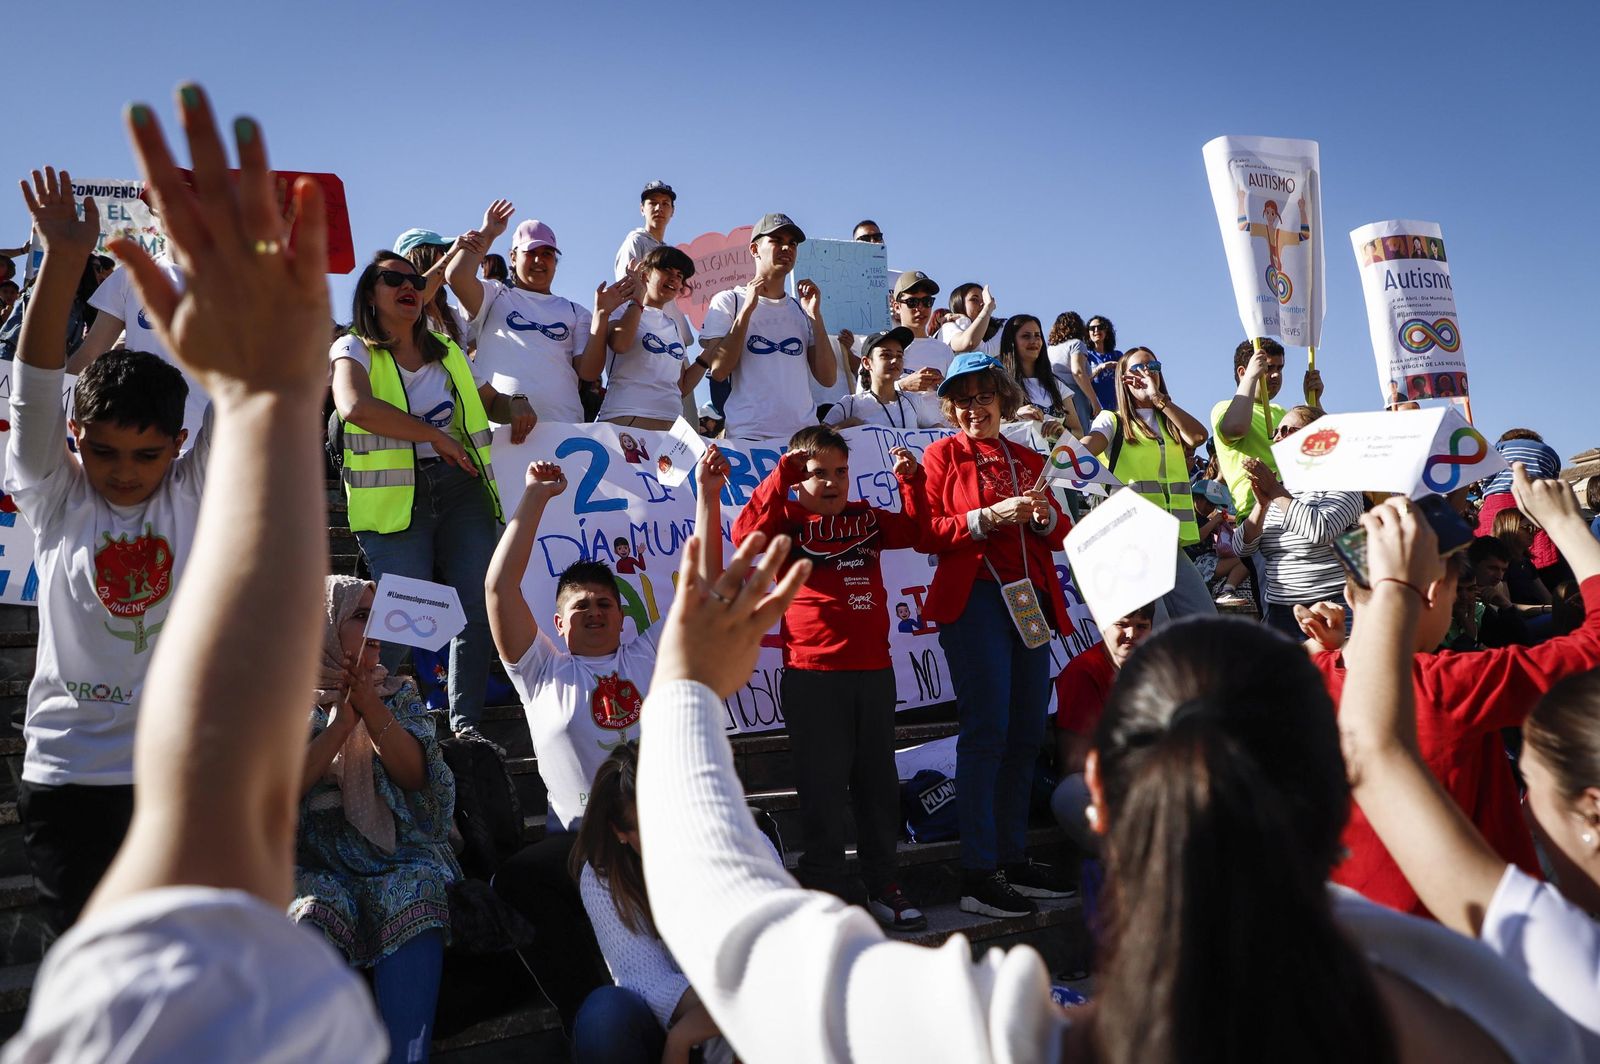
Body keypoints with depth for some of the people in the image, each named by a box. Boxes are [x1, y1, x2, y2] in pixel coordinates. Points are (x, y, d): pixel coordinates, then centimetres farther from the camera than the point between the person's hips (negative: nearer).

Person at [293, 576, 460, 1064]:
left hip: (399, 856, 1)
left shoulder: (399, 694, 17)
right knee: (311, 919, -34)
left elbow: (414, 774, 2)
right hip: (316, 863, -1)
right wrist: (341, 719, -6)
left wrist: (366, 700, -6)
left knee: (418, 901, -32)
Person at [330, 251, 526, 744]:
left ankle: (466, 723, 8)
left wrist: (516, 406, 6)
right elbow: (355, 408, -18)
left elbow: (490, 400, 32)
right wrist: (436, 436, -16)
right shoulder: (355, 349, 3)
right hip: (395, 494, -5)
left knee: (476, 606, -5)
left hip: (463, 488, 5)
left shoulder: (449, 352, 20)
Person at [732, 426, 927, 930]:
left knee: (878, 779, 12)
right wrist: (782, 474, -19)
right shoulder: (788, 519, 1)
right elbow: (746, 533, -16)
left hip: (874, 669, 5)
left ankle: (884, 885, 23)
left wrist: (909, 480, 3)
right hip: (812, 675, -5)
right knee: (823, 784, 0)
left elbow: (917, 530, 17)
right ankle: (828, 888, 12)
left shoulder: (866, 517, 16)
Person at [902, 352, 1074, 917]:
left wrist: (1045, 517, -3)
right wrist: (989, 517, -14)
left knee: (1026, 734, 7)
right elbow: (925, 534, -5)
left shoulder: (1029, 461, 20)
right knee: (987, 731, -10)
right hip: (974, 599, -5)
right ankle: (978, 875, -4)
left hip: (1030, 599, 6)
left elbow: (1059, 533, 19)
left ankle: (1013, 859, 19)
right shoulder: (942, 454, 6)